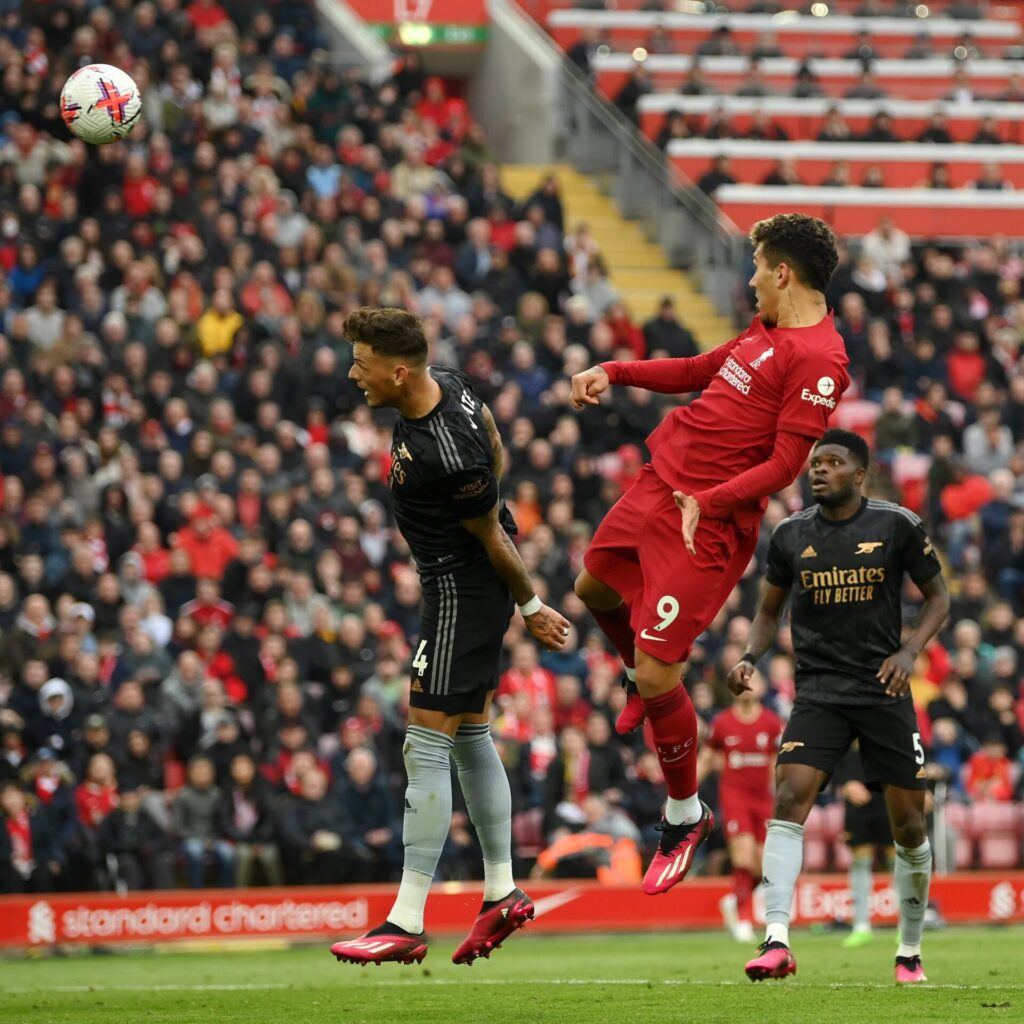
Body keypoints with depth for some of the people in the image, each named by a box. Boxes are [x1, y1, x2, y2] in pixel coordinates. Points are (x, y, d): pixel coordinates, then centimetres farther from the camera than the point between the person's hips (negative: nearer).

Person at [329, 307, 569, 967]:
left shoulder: (446, 458, -32)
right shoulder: (446, 382, -4)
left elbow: (494, 540, -18)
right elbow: (494, 448, 14)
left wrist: (531, 607, -6)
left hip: (462, 590, -10)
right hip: (471, 585, 10)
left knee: (427, 746, -9)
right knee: (472, 739, 17)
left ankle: (407, 923, -9)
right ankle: (502, 893, 24)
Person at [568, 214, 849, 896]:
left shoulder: (819, 359, -19)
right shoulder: (767, 330, 11)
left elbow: (786, 463, -22)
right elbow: (702, 371, 27)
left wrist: (708, 501, -29)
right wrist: (614, 373, 20)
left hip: (708, 525, -10)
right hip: (659, 483, 10)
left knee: (657, 675, -9)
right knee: (595, 588, 29)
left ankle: (685, 816, 12)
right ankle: (644, 681, 57)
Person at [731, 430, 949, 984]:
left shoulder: (897, 525, -1)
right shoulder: (790, 534, 5)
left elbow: (938, 595, 7)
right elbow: (770, 610, 16)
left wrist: (909, 650, -9)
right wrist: (749, 657, -2)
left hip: (884, 689, -1)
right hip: (818, 690, 1)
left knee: (909, 825, 2)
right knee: (789, 799, -20)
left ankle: (910, 953, 21)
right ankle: (776, 943, -27)